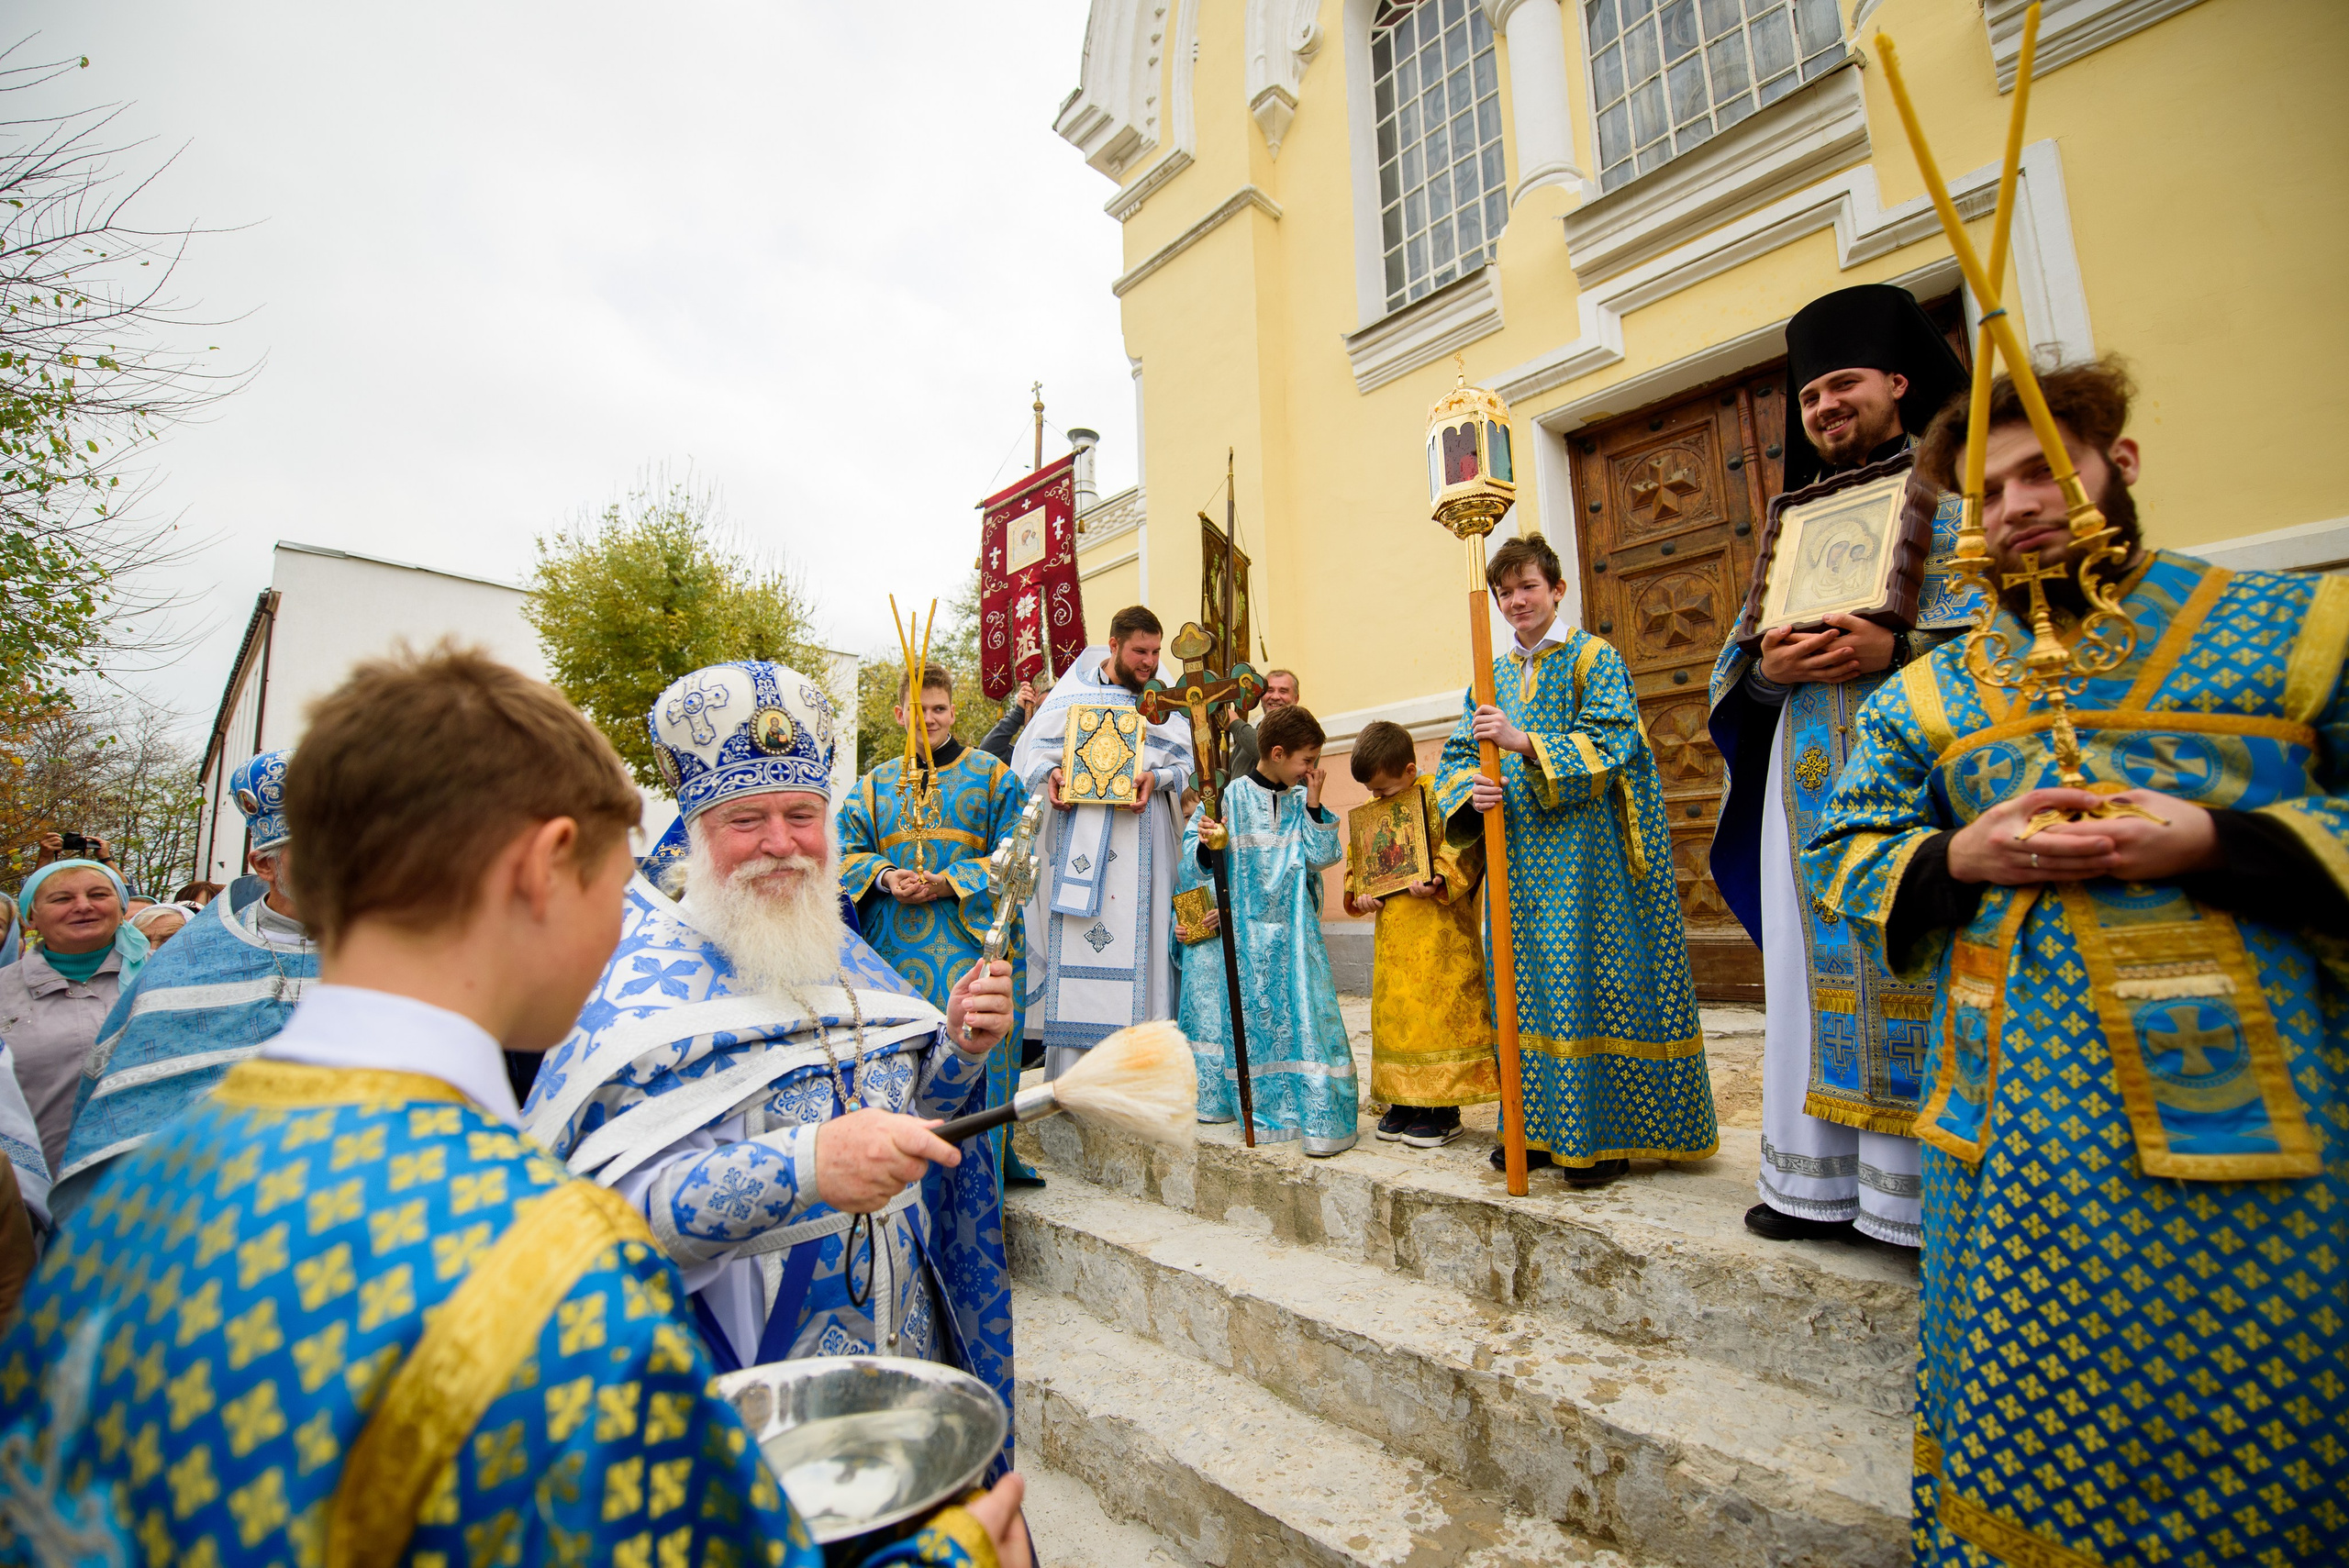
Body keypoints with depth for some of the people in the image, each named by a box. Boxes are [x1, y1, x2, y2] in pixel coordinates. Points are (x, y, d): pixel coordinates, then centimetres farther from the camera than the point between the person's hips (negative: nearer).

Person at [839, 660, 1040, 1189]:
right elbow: (847, 851, 10)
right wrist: (885, 877, -12)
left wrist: (952, 882, -14)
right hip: (893, 947, 3)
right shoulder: (875, 784, 17)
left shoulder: (990, 775, 8)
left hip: (970, 941, -2)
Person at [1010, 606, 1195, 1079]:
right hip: (1074, 831, 0)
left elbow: (1184, 762, 5)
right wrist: (1049, 773, -9)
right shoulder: (1071, 692, 12)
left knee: (1134, 931, -3)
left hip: (1137, 840, 0)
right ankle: (1069, 1066, 4)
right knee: (1070, 938, -3)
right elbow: (1033, 747, 11)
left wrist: (1156, 777, -14)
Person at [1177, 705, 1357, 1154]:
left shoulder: (1301, 801, 7)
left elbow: (1321, 856, -2)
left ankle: (1318, 1112, -1)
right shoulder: (1231, 797, -5)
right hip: (1242, 928, -2)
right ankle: (1254, 1105, 21)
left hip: (1291, 932, 2)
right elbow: (1195, 861, -4)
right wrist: (1206, 846, -26)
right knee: (1247, 1016, 5)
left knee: (1299, 1012, -6)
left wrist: (1313, 802, -6)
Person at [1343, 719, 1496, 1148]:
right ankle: (1405, 1100, 23)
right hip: (1391, 932, 7)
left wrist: (1438, 881, -26)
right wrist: (1358, 894, 3)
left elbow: (1465, 847, -14)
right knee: (1393, 1012, 10)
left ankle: (1445, 1109, 8)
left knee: (1440, 1010, -3)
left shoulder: (1438, 798, -7)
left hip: (1438, 929, -7)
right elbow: (1357, 860, 20)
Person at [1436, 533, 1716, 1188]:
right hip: (1520, 856, 5)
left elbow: (1609, 745, -14)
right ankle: (1540, 1129, 18)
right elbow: (1456, 758, 10)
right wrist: (1470, 791, -12)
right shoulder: (1495, 678, 15)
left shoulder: (1593, 659, -1)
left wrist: (1526, 742, -26)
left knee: (1591, 987, -3)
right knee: (1531, 986, 7)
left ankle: (1604, 1137, 9)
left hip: (1587, 855, -5)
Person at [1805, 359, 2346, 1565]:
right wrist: (1961, 857, -9)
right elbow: (1839, 859, 9)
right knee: (2017, 1426, 11)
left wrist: (2214, 843, -14)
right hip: (2013, 1121, 2)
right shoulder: (1927, 694, 9)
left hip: (2247, 1114, -1)